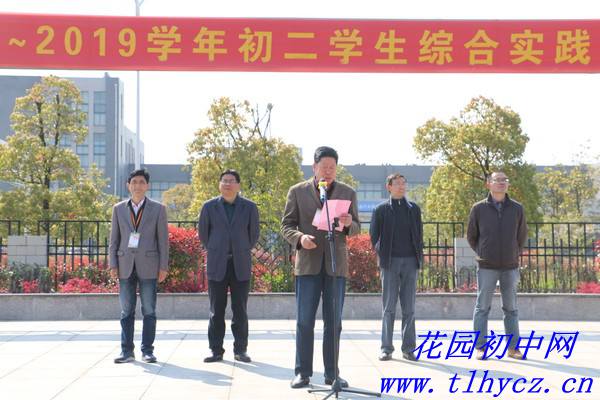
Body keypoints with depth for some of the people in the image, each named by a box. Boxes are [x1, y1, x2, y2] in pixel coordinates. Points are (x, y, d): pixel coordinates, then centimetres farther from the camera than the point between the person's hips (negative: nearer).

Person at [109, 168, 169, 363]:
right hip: (126, 265, 2)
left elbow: (163, 239, 2)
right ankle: (127, 351, 9)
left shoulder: (158, 209, 4)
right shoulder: (119, 209, 10)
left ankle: (147, 351, 7)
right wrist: (113, 265, 1)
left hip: (148, 266, -2)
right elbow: (114, 239, 10)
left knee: (149, 310, 1)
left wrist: (163, 267, -4)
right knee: (126, 311, 4)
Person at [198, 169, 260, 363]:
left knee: (240, 310, 2)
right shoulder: (209, 207, 4)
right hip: (217, 266, 0)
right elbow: (202, 232, 14)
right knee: (216, 310, 2)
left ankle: (240, 350, 10)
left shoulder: (249, 207, 4)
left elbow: (254, 233, 12)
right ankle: (216, 350, 8)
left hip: (241, 265, 0)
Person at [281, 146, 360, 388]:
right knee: (304, 321, -1)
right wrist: (300, 238, -16)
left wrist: (348, 223, -14)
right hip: (308, 263, -1)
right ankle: (303, 372, 7)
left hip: (336, 264, 1)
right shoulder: (298, 192, 4)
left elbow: (356, 229, 10)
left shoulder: (348, 193, 8)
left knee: (333, 322, 4)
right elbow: (286, 225, 4)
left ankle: (332, 373, 12)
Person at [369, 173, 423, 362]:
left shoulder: (414, 209, 13)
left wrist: (419, 255, 4)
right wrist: (381, 255, -2)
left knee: (409, 307, 3)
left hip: (410, 261, 2)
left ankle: (408, 348, 7)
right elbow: (374, 235, 5)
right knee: (389, 307, -1)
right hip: (390, 262, -2)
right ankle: (386, 348, 4)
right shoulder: (381, 210, 5)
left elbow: (419, 234, 14)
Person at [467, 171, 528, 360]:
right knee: (482, 308, 1)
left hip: (510, 267, 2)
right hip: (486, 268, -2)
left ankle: (513, 347, 15)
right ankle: (480, 347, 7)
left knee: (511, 309, 8)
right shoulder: (479, 209, -2)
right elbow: (471, 236, 8)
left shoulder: (517, 209, 3)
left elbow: (522, 235, 15)